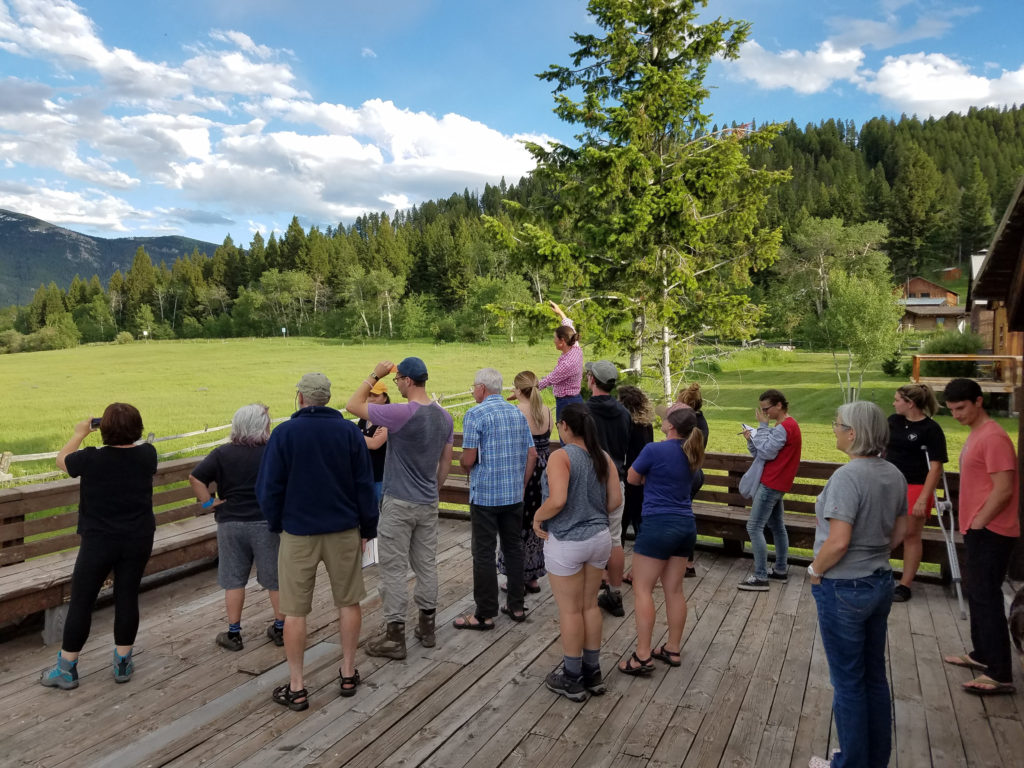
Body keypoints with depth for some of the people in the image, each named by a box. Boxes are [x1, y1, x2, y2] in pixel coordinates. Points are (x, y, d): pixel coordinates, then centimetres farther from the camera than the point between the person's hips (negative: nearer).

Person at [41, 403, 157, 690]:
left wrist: (79, 433, 17)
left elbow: (62, 459, 5)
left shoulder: (92, 459, -16)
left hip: (99, 541, -3)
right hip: (138, 540, 3)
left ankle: (66, 669, 22)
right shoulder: (147, 455, -8)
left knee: (81, 602, 10)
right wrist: (126, 432, 13)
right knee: (127, 598, 11)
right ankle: (122, 663, 22)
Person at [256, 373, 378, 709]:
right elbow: (365, 485, -1)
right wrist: (368, 529, 9)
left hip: (298, 533, -2)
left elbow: (268, 487, -5)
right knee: (348, 602, 14)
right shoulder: (349, 431, -3)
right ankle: (348, 674, 24)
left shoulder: (284, 433, -8)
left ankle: (296, 688, 15)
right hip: (344, 530, 2)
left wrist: (276, 524, 11)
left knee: (295, 611, 8)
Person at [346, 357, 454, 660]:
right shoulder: (444, 416, 2)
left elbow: (353, 405, -12)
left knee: (393, 569, 2)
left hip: (399, 504, -7)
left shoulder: (401, 413, -20)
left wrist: (374, 376, -3)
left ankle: (394, 637, 10)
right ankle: (427, 628, 27)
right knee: (426, 564, 16)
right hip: (428, 503, 7)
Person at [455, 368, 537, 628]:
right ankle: (517, 606, 24)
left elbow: (468, 459, -15)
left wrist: (464, 464, 7)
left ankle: (485, 614, 10)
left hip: (485, 495, -6)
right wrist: (521, 484, 15)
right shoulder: (518, 413, 8)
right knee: (513, 548, 15)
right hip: (514, 495, 6)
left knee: (484, 554, 2)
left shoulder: (475, 414, -11)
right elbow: (532, 455, 8)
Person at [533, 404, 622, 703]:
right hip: (599, 538, 6)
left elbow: (557, 500, -29)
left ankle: (572, 679, 22)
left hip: (567, 542, -6)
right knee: (590, 605, 19)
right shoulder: (603, 456, 1)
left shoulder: (561, 456, -18)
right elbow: (615, 499, 3)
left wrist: (538, 518, -12)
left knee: (570, 610, 8)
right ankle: (593, 672, 31)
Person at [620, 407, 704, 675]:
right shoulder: (691, 453, 8)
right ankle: (673, 649, 23)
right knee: (674, 590, 14)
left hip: (659, 524, -7)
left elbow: (632, 479, 0)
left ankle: (642, 656, 1)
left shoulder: (655, 449, -14)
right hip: (686, 524, 7)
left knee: (642, 589, 1)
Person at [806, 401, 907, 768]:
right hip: (880, 583, 8)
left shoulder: (847, 476, -24)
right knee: (874, 675, 21)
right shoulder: (894, 475, 2)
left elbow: (838, 542, -26)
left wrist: (815, 570, -11)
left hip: (843, 589, -8)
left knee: (848, 682, 8)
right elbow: (898, 533, 11)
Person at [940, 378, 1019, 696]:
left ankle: (1000, 675, 1)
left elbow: (1003, 490, -22)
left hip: (990, 532, -10)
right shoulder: (976, 435, 13)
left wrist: (977, 524, -15)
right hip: (977, 529, 10)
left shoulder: (993, 437, -18)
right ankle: (982, 654, 31)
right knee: (975, 591, 18)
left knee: (986, 597, -6)